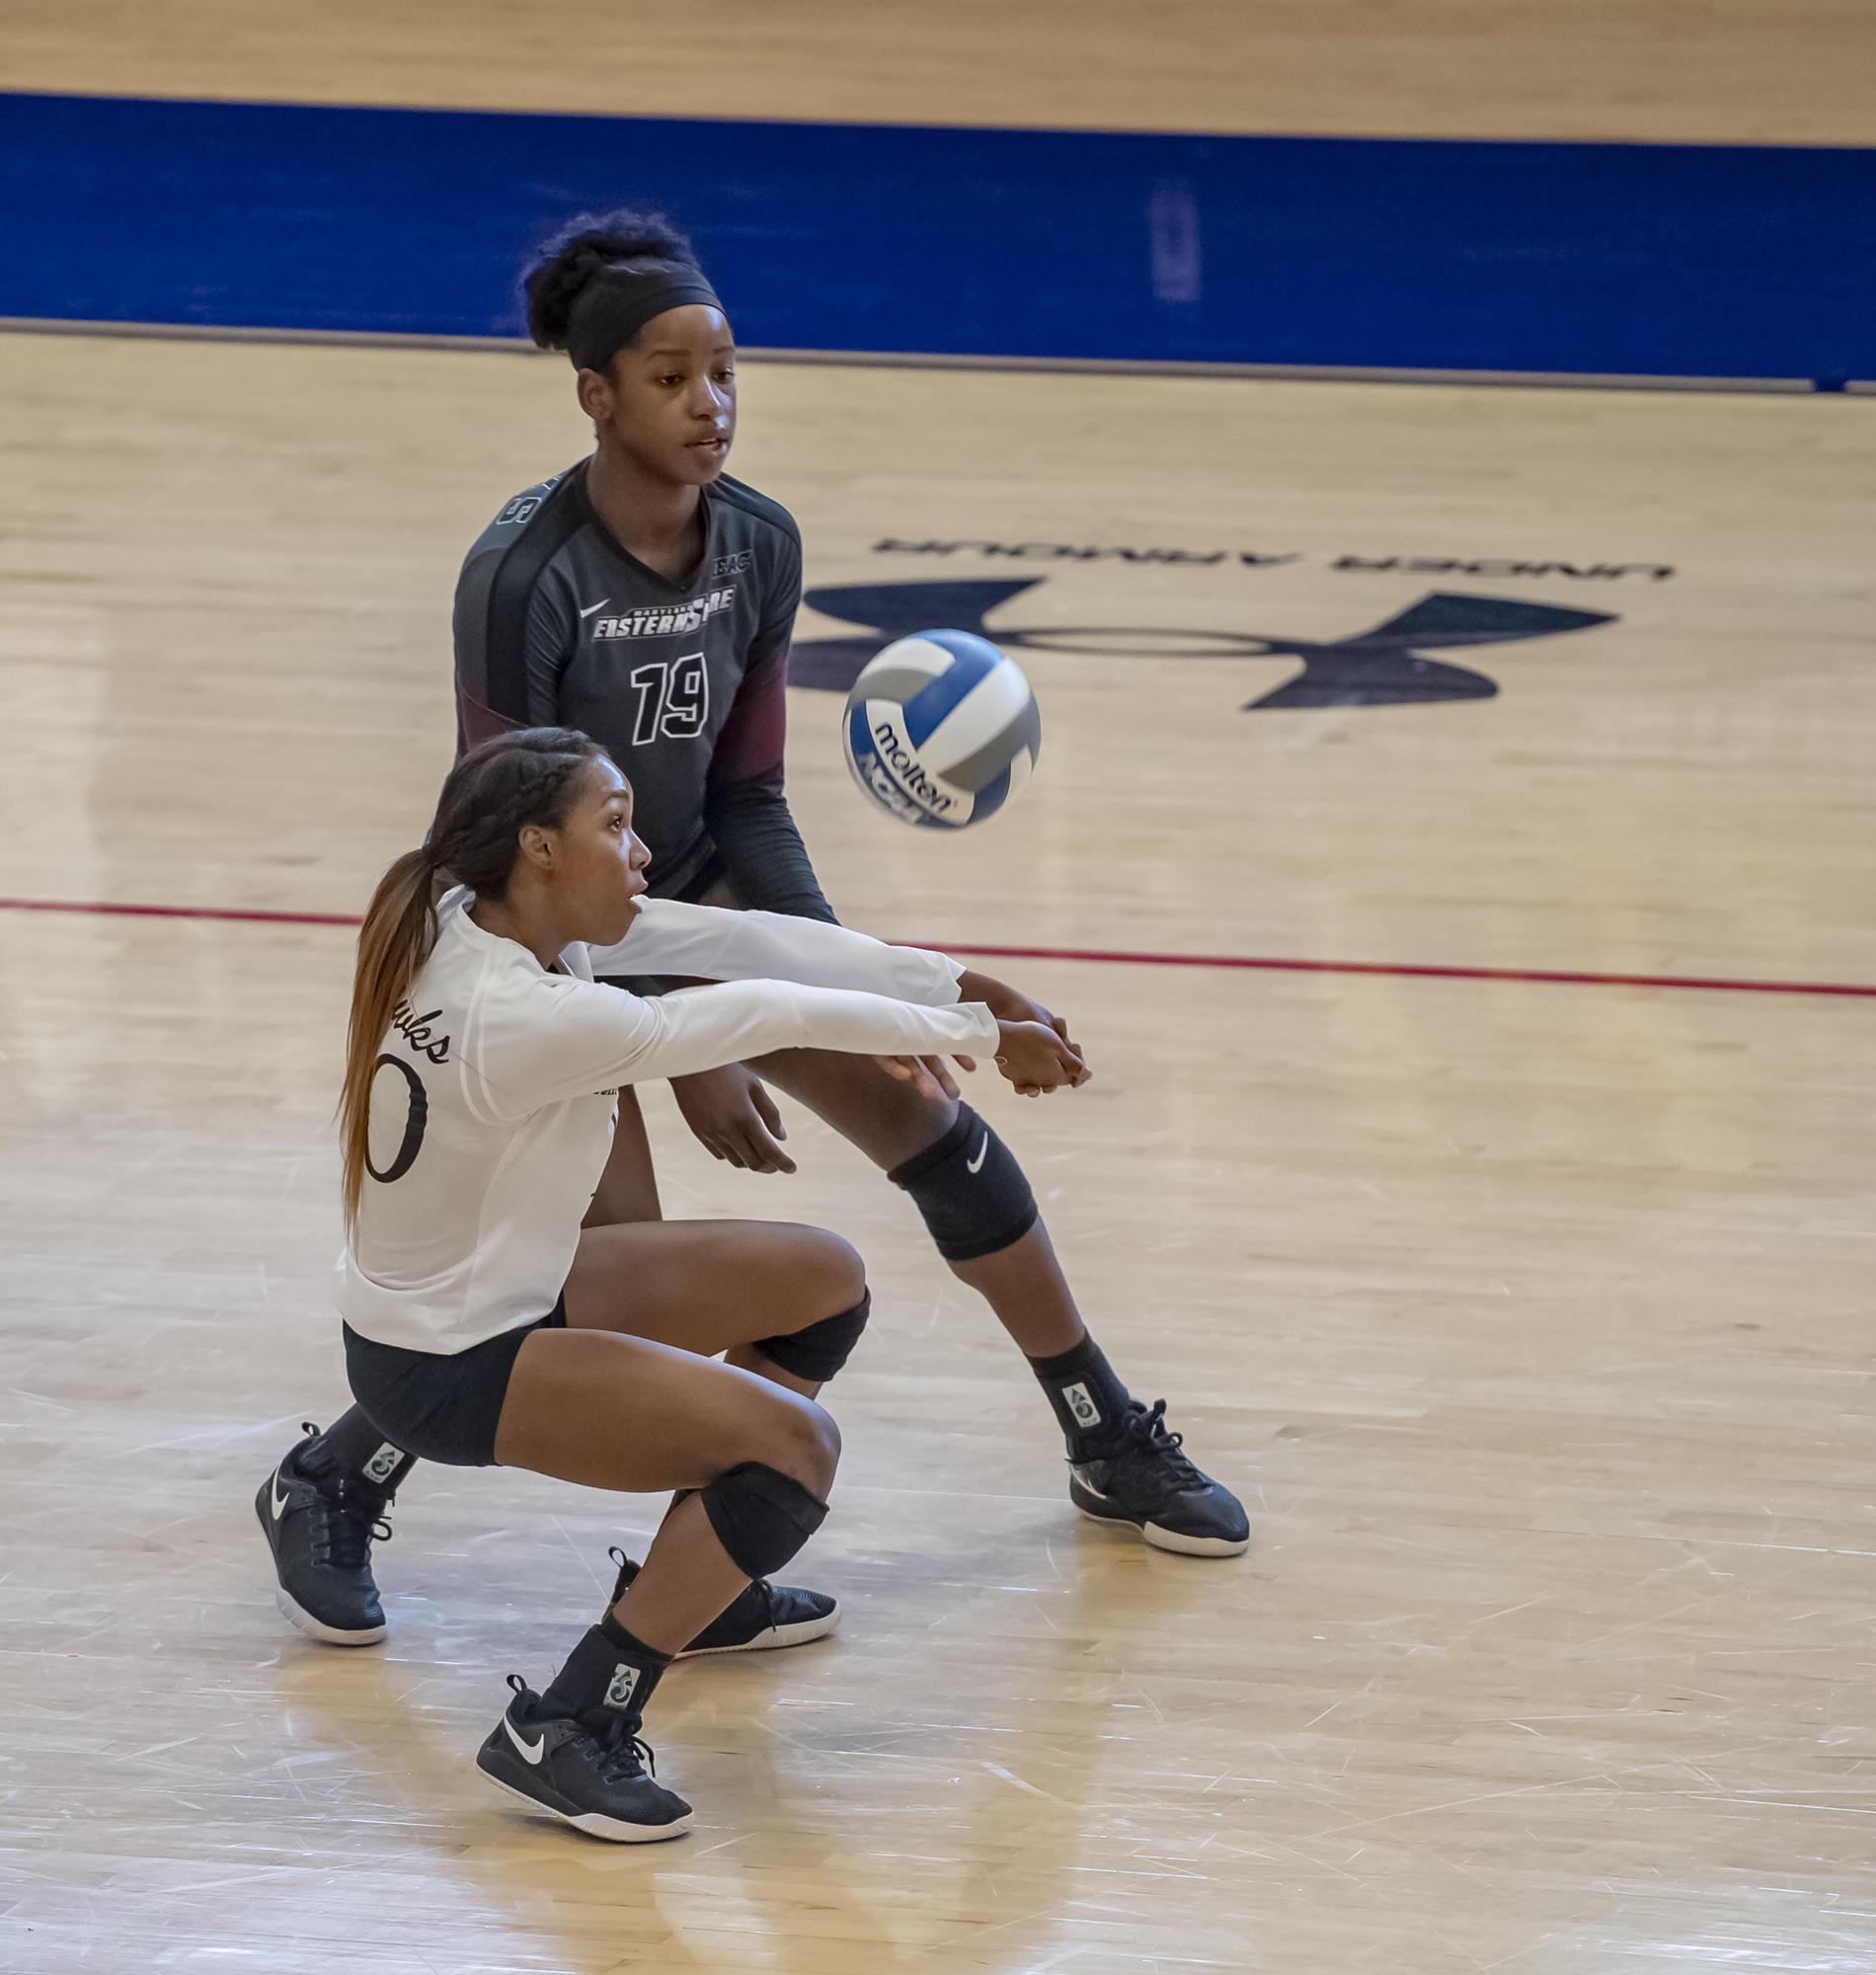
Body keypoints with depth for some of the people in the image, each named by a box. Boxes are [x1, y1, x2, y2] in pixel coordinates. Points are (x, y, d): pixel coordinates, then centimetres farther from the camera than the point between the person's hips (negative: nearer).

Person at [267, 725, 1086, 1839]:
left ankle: (709, 1576, 29)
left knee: (827, 1283, 14)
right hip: (445, 1366, -10)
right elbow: (775, 1013, -24)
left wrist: (942, 984, -8)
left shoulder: (473, 915, -6)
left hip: (507, 1285, 10)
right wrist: (981, 1037, -13)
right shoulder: (530, 1018, -32)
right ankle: (567, 1732, -12)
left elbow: (733, 940, -5)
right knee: (798, 1448, -22)